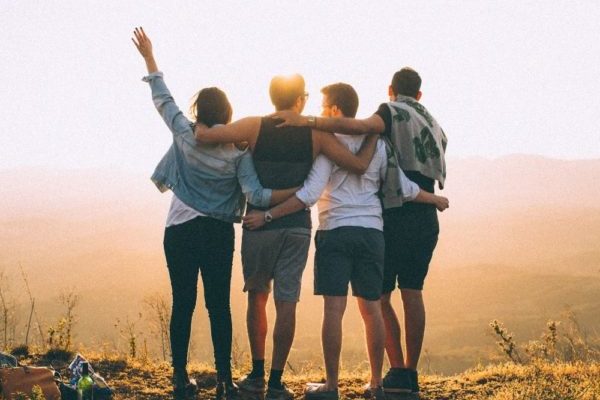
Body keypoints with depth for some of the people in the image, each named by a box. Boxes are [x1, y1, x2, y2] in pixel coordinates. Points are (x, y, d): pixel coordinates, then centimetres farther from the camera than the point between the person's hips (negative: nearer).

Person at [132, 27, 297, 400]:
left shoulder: (185, 135, -4)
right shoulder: (239, 150, -7)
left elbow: (163, 99, 7)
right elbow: (255, 194, -16)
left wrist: (149, 57, 16)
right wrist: (297, 191, -9)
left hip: (180, 230, 1)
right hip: (219, 234, -1)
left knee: (183, 304, 5)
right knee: (219, 305, 4)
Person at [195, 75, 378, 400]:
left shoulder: (254, 127, -4)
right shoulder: (316, 133, -1)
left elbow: (203, 135, -12)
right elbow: (359, 165, -5)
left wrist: (200, 125, 11)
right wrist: (373, 136, 12)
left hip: (259, 224, 0)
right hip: (297, 226, 0)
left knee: (257, 297, 15)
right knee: (286, 302, 1)